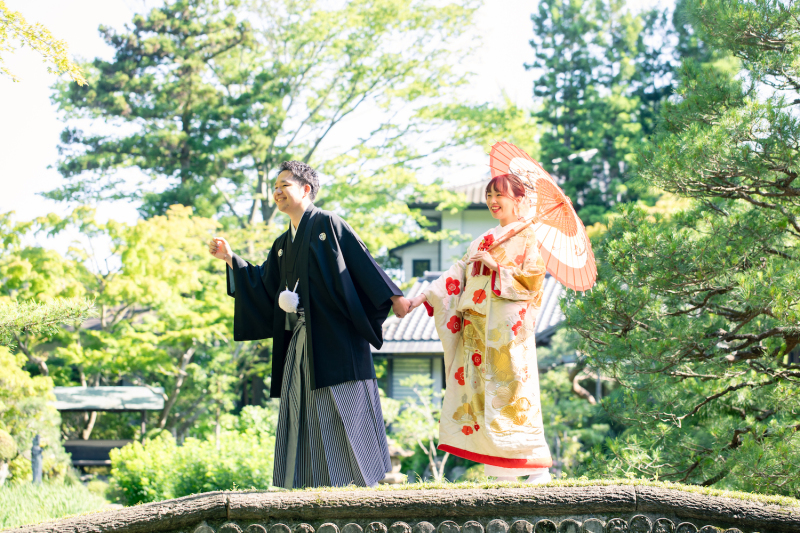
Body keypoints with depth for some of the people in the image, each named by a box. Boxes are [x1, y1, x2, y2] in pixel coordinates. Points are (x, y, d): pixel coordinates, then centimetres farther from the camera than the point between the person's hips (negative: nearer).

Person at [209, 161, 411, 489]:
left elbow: (363, 263, -7)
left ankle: (365, 477, -2)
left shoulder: (328, 225, -1)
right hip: (300, 341, 7)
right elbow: (263, 288, 16)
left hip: (335, 335, -7)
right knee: (304, 409, 4)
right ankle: (308, 484, 6)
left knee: (344, 405, -7)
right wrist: (230, 259, 11)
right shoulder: (282, 245, 20)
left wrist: (392, 296, -12)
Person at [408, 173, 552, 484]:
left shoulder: (526, 236, 2)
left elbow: (534, 277, -9)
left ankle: (539, 470, -8)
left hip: (506, 324, -7)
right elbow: (459, 272, 19)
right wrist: (426, 296, 10)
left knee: (509, 389, -12)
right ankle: (504, 474, 2)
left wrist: (496, 266, -12)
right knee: (480, 390, 1)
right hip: (478, 325, 7)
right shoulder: (484, 240, 23)